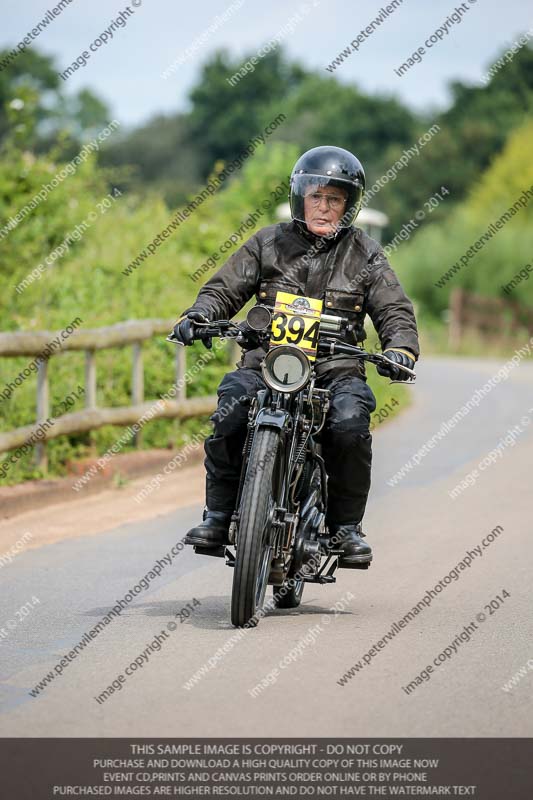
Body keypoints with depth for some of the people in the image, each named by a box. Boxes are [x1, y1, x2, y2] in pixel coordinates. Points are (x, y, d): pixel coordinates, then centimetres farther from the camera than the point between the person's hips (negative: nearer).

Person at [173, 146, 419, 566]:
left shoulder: (365, 254, 11)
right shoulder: (268, 243, 12)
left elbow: (396, 310, 5)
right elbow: (225, 288, 10)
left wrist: (400, 348, -16)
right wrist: (196, 315, -12)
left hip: (337, 368, -1)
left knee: (350, 423, -31)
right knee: (231, 409, -29)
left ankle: (347, 525, -11)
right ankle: (218, 516, -14)